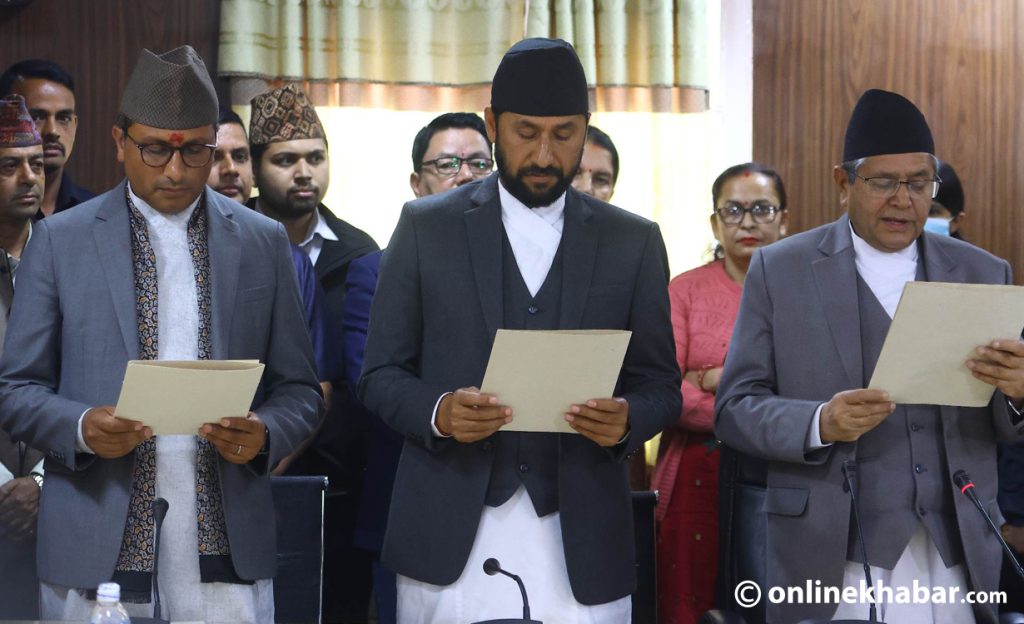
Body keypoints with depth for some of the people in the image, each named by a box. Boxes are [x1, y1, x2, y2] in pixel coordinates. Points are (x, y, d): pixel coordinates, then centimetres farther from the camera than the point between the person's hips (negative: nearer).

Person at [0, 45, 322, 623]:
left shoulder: (263, 242, 9)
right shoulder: (60, 240, 5)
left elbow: (299, 389, 11)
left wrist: (265, 433, -10)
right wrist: (81, 426, -15)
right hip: (98, 552, -1)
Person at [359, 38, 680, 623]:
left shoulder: (633, 241, 7)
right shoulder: (427, 226, 5)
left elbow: (661, 383, 9)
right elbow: (381, 374, 5)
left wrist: (627, 419, -13)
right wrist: (437, 413, -15)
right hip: (452, 536, 0)